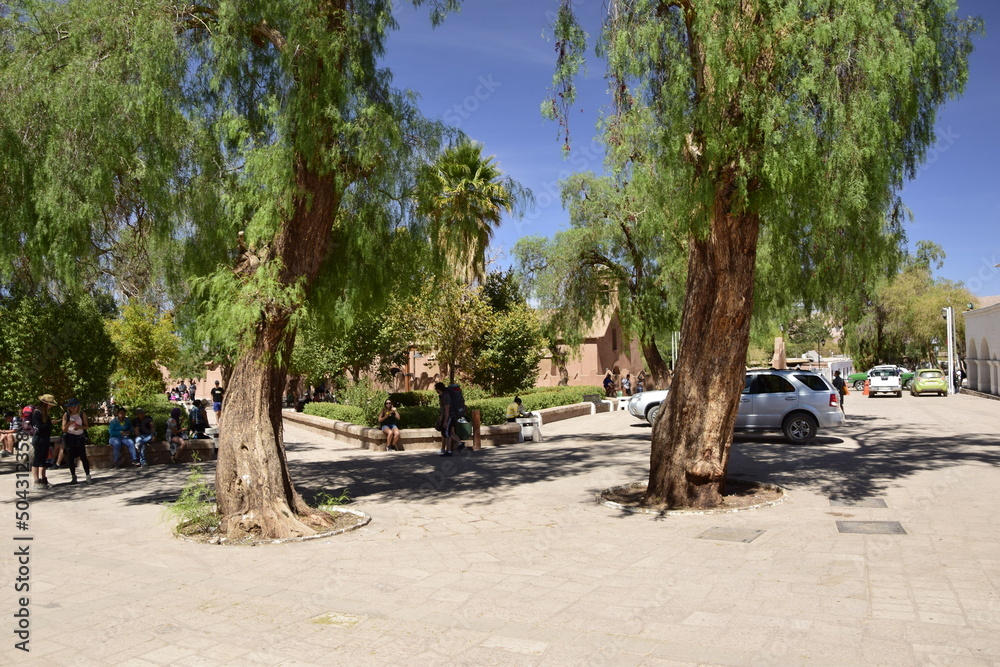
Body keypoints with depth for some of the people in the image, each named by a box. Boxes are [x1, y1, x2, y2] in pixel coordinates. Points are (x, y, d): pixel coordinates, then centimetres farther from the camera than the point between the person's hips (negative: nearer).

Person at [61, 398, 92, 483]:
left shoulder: (82, 414, 1)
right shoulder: (66, 415, 0)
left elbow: (87, 426, 4)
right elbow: (64, 429, -2)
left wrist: (80, 427, -15)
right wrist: (69, 424, -21)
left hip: (80, 437, -1)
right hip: (69, 437, 1)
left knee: (83, 456, -7)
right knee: (70, 458, 3)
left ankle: (88, 476, -4)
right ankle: (74, 477, 12)